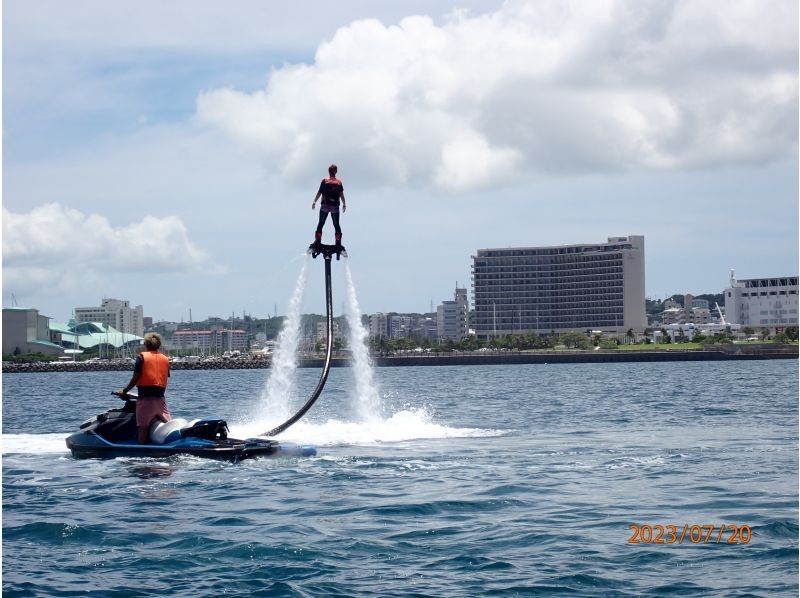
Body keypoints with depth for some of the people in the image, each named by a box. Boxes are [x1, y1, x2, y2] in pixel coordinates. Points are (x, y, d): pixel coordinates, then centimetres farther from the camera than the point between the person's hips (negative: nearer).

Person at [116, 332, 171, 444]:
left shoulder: (142, 357, -2)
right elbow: (165, 379, 11)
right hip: (160, 399, 4)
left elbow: (136, 377, -7)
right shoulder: (165, 359, 11)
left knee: (143, 428, -2)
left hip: (145, 398, -4)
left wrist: (124, 391, 3)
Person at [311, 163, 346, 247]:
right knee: (336, 225, 8)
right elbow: (341, 194, -4)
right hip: (335, 206, 1)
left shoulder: (325, 181, -4)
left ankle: (318, 240, 2)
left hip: (325, 205, -1)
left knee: (321, 224, 7)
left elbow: (319, 193, -4)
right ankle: (338, 242, 3)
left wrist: (314, 202, 6)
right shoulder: (339, 182, 0)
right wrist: (344, 204, 5)